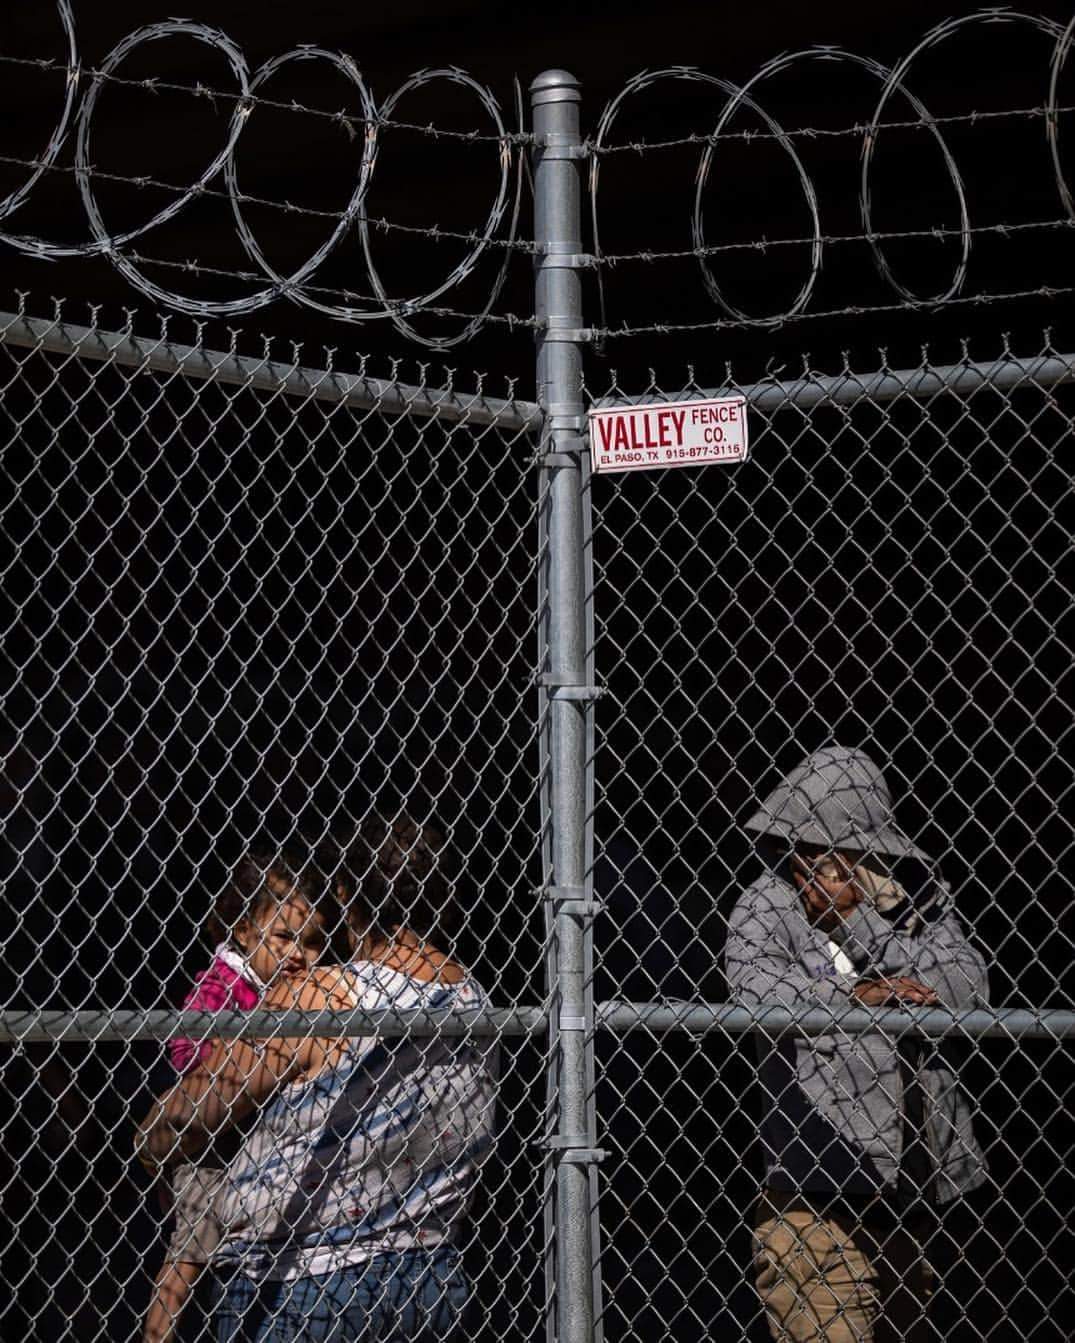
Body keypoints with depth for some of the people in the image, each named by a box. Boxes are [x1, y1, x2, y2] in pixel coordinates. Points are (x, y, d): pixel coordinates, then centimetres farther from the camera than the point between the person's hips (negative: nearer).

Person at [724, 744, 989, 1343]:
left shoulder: (920, 898, 4)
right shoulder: (769, 902, -4)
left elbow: (969, 989, -11)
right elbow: (752, 982, -20)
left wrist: (858, 921, -15)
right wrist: (855, 995, -21)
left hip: (911, 1184, 4)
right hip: (815, 1191, -4)